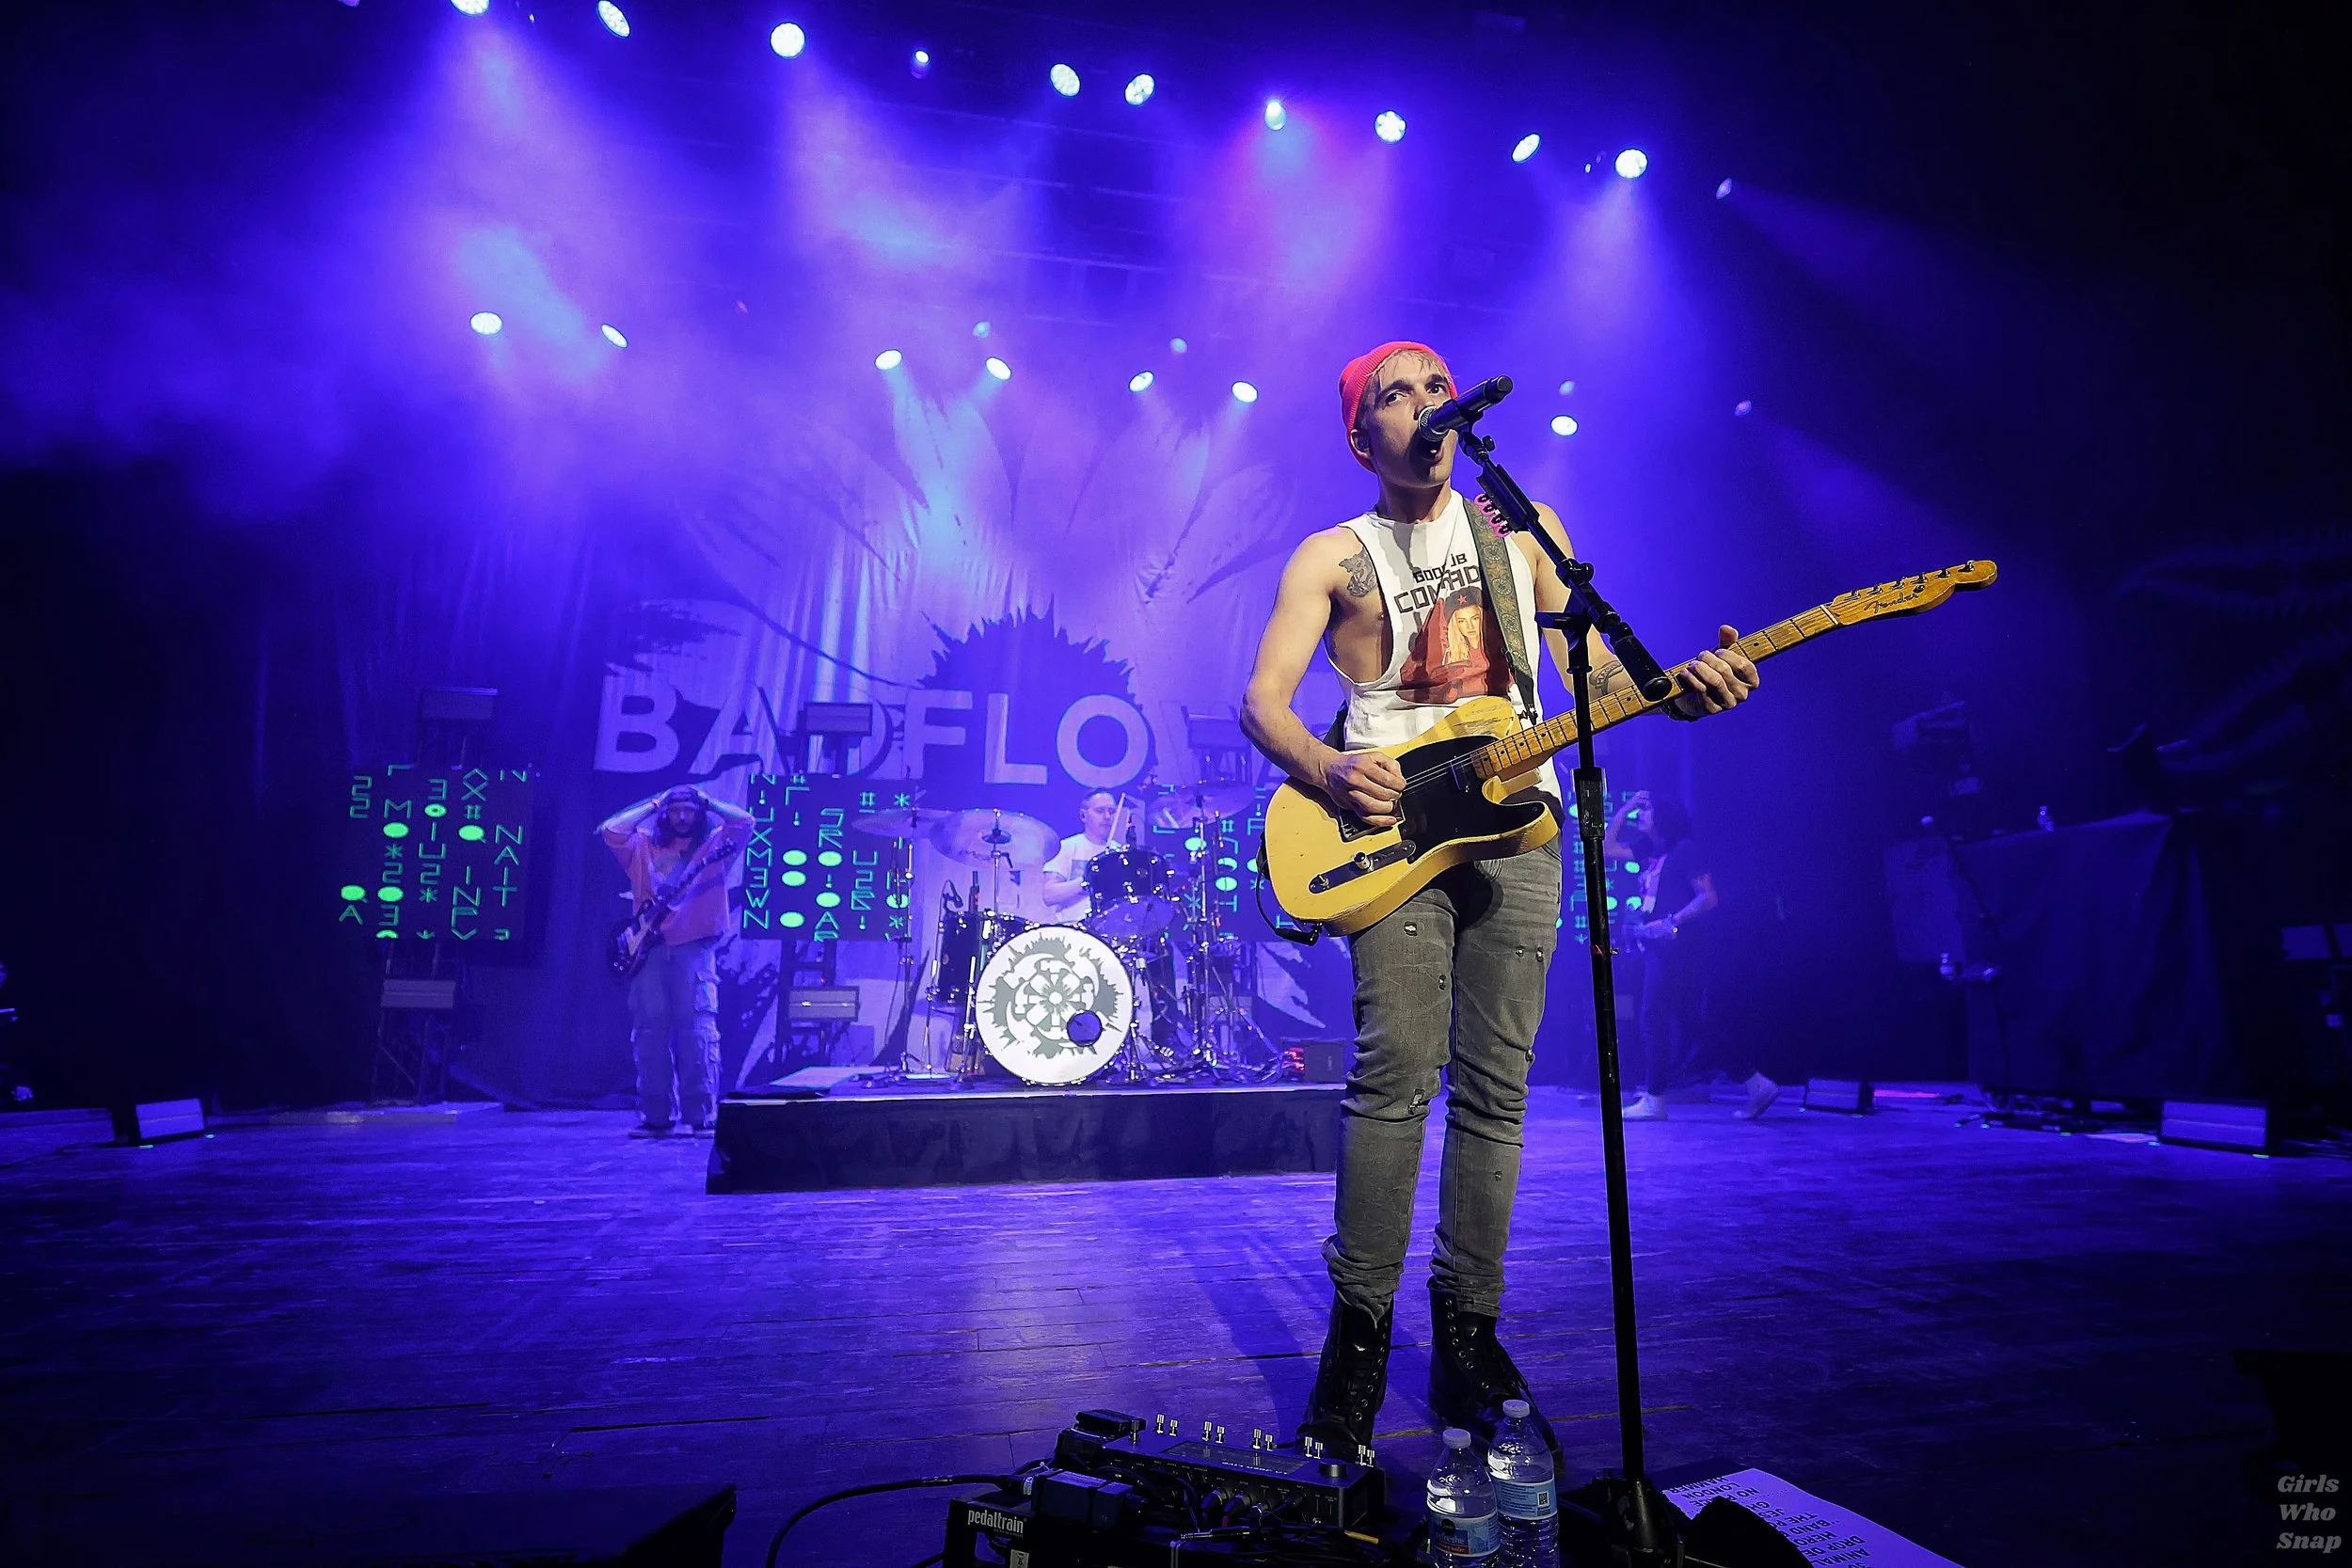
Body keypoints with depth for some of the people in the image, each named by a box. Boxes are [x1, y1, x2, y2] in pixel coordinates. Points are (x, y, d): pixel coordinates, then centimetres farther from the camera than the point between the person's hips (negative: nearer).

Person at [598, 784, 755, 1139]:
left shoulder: (714, 844, 11)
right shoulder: (644, 846, 18)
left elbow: (745, 822, -5)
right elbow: (609, 831, 2)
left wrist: (708, 802, 7)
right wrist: (653, 805, 10)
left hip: (695, 947, -3)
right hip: (650, 948, 3)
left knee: (698, 1029, -10)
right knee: (650, 1031, 0)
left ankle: (702, 1116, -9)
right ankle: (655, 1116, 6)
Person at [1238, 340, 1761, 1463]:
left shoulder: (1527, 525, 19)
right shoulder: (1332, 557, 9)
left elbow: (1593, 665, 16)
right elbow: (1261, 700, -1)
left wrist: (1678, 688, -5)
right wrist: (1326, 769, -21)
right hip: (1390, 817, -2)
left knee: (1496, 1086, 2)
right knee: (1395, 1071, -13)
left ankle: (1468, 1336, 15)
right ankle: (1359, 1331, 2)